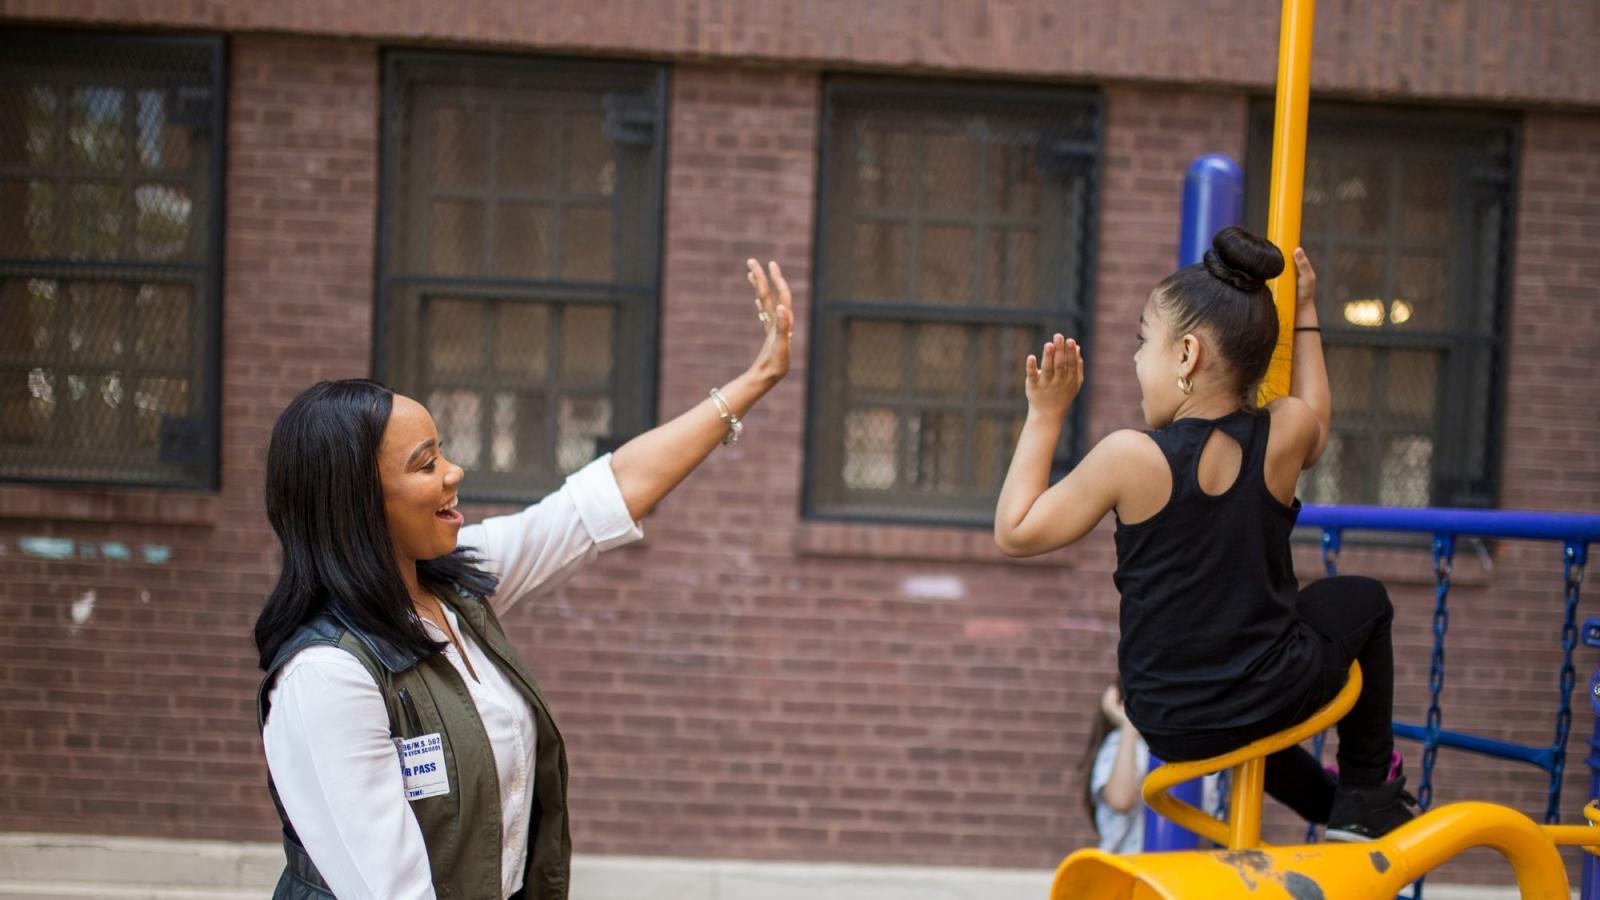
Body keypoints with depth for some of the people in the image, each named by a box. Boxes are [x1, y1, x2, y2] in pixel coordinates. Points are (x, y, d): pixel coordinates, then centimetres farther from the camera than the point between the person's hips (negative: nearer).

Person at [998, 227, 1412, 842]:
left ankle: (1328, 803, 42)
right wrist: (1305, 317, 23)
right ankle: (1367, 795, 31)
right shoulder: (1283, 436, -11)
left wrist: (1045, 416, -6)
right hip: (1277, 698, 0)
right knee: (1362, 599, 30)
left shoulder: (1129, 456, -20)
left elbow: (1016, 533, -10)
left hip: (1170, 729, 0)